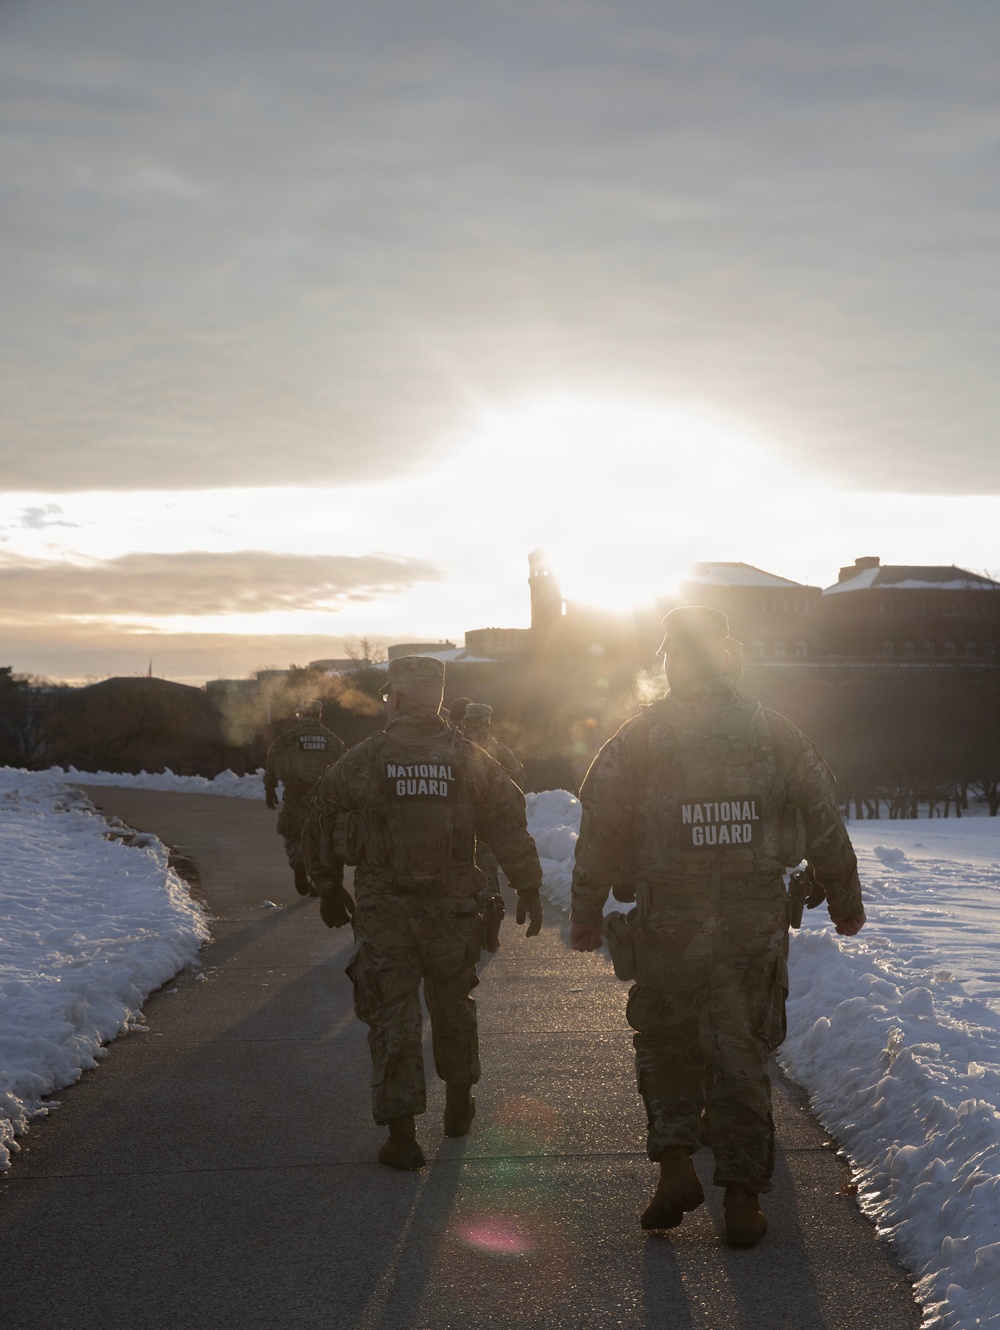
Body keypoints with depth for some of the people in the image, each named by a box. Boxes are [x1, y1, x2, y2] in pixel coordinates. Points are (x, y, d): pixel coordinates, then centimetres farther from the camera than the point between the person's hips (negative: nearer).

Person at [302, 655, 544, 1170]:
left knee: (392, 1015, 1)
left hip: (383, 909, -2)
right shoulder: (469, 760, -1)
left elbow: (320, 824, 3)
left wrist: (329, 888, 17)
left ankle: (402, 1132, -5)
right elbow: (510, 824, 1)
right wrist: (528, 889, 10)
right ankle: (459, 1106, 36)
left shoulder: (362, 761, -5)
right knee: (453, 1003, 21)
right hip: (452, 907, 2)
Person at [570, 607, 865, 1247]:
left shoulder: (637, 739, -3)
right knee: (741, 1055, 7)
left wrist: (586, 915, 10)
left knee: (666, 1045, 17)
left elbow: (599, 835, -1)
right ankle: (743, 1199, 7)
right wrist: (846, 901, 20)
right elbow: (826, 825, 8)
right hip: (755, 924, 1)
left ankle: (676, 1164, 3)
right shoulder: (776, 733, 3)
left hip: (667, 924, -1)